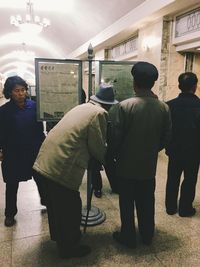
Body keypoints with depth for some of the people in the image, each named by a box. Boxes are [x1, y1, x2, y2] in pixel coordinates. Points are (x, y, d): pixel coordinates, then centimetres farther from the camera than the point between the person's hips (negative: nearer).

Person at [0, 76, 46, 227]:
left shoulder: (34, 106, -5)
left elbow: (40, 128, 1)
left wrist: (42, 145, 1)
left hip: (35, 151, 1)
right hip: (13, 153, -1)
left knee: (41, 179, 13)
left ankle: (47, 202, 37)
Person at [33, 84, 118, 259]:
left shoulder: (82, 107, 16)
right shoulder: (99, 113, -11)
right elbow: (98, 148, -9)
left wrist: (98, 157, 27)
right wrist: (107, 160, 11)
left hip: (47, 160, 10)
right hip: (61, 166, -9)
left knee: (56, 204, 26)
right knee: (71, 208, 10)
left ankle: (58, 236, 47)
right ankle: (69, 247, 29)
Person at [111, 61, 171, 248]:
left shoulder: (124, 106, -18)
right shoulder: (164, 107, -5)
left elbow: (116, 136, -14)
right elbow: (166, 138, 2)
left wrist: (116, 155, 5)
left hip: (127, 164, -4)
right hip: (149, 165, 4)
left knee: (127, 203, 13)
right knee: (147, 202, 19)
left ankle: (128, 237, 28)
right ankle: (147, 235, 36)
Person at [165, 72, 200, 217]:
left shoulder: (170, 105, -10)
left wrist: (168, 145, 11)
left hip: (174, 149, 3)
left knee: (173, 179, 16)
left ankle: (170, 207, 27)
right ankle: (185, 209, 26)